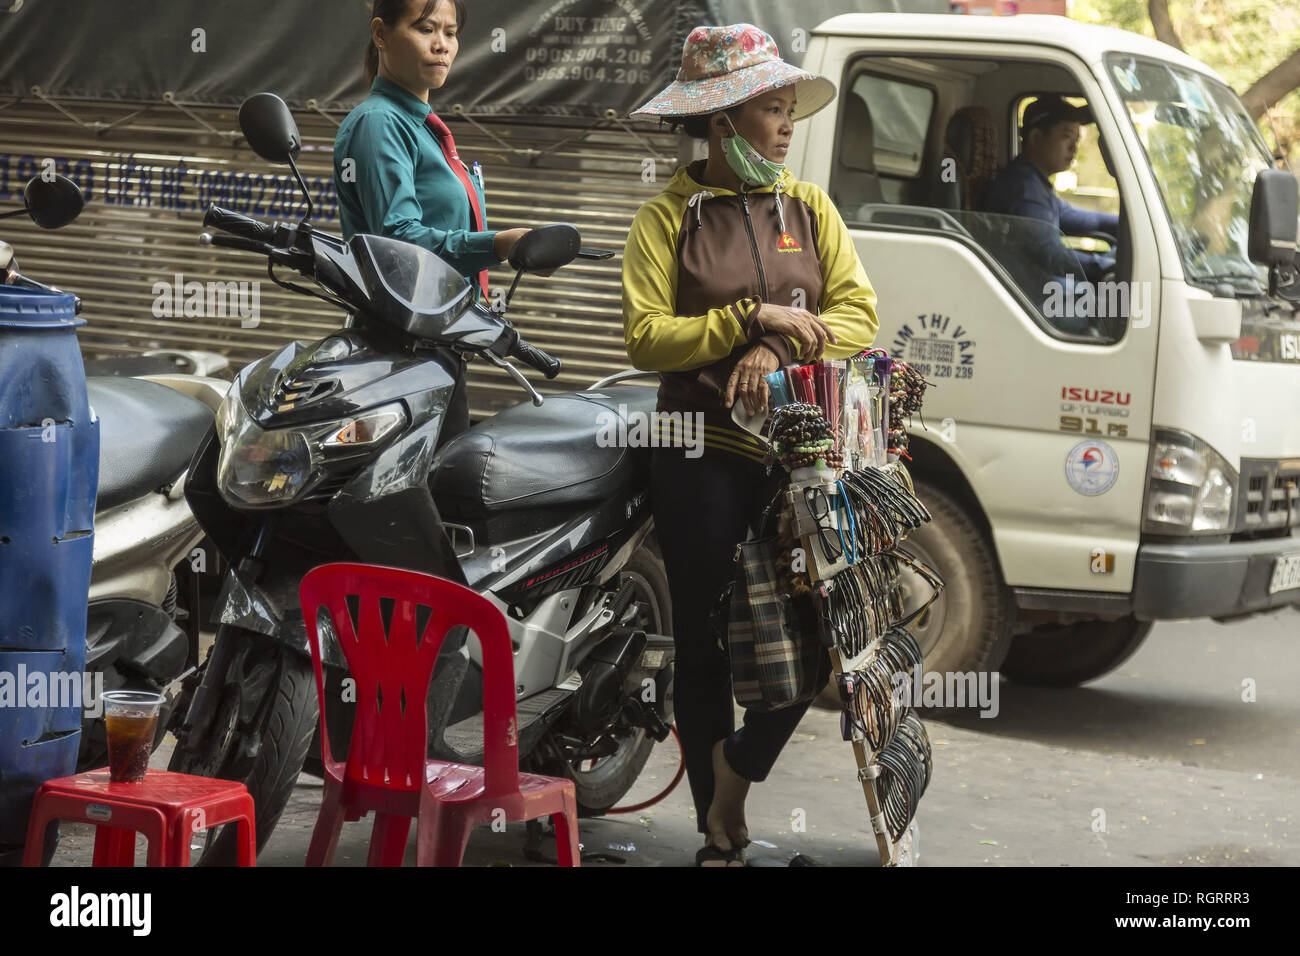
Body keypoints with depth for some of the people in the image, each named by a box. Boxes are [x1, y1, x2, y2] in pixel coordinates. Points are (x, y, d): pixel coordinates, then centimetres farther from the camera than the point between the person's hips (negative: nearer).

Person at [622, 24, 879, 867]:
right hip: (703, 455, -3)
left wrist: (781, 350, -15)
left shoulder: (810, 209, 12)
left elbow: (857, 316, 2)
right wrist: (754, 316, -17)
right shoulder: (670, 217, 1)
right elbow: (646, 337, -9)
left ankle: (740, 766, 16)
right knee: (706, 641, 3)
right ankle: (721, 834, 12)